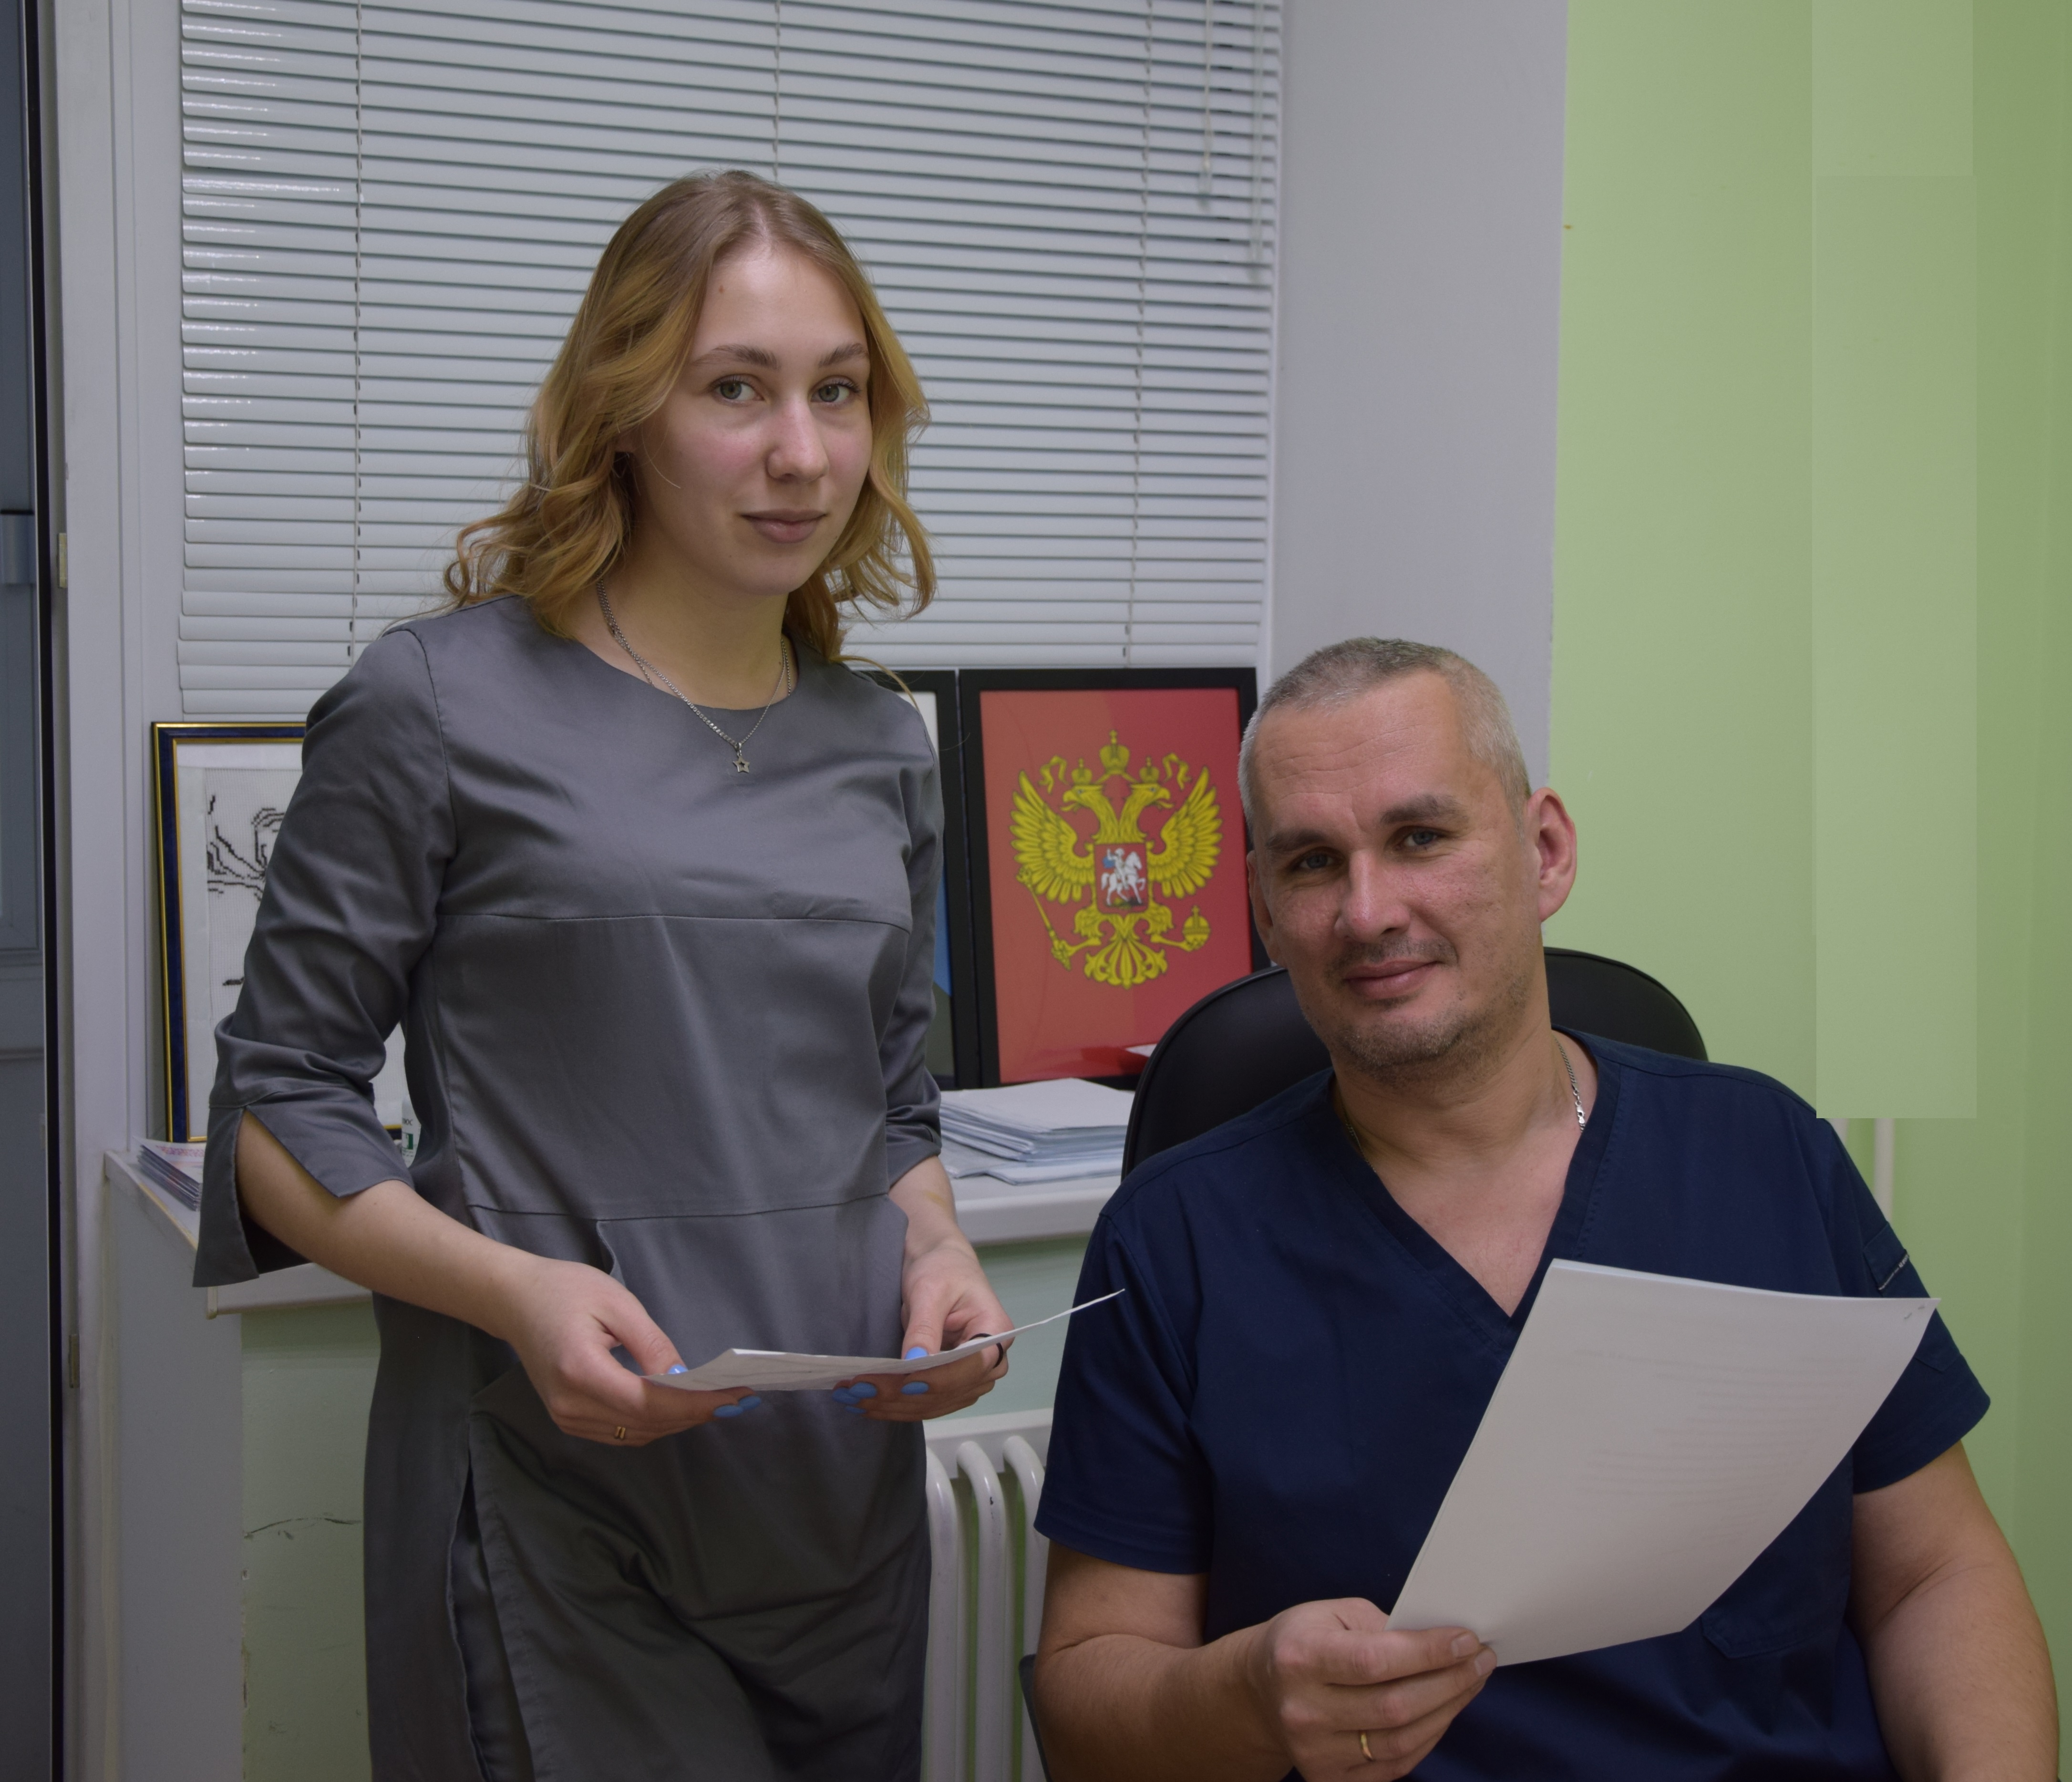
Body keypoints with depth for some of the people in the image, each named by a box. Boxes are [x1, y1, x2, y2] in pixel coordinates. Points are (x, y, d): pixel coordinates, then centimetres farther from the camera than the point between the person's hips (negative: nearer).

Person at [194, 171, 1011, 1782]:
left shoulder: (882, 747, 9)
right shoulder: (435, 710, -7)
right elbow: (280, 1112, -5)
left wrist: (940, 1254, -3)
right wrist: (515, 1288, -20)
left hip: (849, 1484, 5)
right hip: (561, 1518, -5)